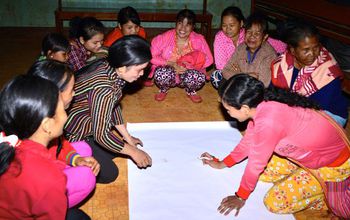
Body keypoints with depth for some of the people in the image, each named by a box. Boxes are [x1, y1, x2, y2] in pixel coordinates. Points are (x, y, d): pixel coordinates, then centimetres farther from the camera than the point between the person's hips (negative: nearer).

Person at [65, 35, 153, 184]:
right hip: (71, 136, -9)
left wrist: (127, 137, 10)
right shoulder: (103, 89, -36)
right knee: (109, 174, -3)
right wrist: (133, 151, -17)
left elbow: (113, 106, 5)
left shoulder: (109, 67, -9)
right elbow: (101, 135, -29)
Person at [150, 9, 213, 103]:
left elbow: (208, 60, -11)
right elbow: (152, 56, -15)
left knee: (200, 77, -32)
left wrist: (188, 66, -24)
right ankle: (163, 90, 4)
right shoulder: (164, 37, -14)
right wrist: (171, 64, -26)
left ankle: (191, 91, 7)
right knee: (161, 73, -36)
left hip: (188, 72, 1)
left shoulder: (199, 40, -9)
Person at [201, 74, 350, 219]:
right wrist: (222, 164, 16)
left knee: (274, 203, -6)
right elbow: (248, 141, 6)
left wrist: (240, 197, -5)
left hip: (334, 164, -8)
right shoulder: (262, 105, -11)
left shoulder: (267, 123, -36)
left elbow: (256, 164, -22)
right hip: (309, 149, 8)